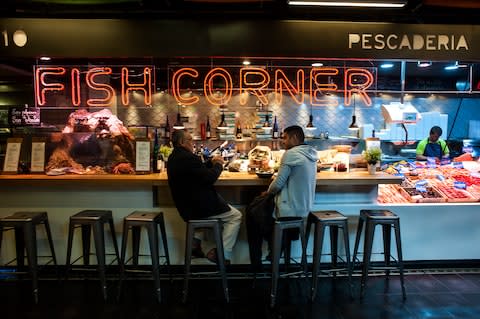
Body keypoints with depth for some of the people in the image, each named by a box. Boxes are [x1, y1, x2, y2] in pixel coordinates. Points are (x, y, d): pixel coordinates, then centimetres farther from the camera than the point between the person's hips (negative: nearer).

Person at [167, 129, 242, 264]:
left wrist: (211, 163, 9)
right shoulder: (187, 157, -23)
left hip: (186, 207, 10)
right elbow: (210, 177, -22)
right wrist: (218, 165, -4)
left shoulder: (173, 157, 9)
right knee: (235, 216, 5)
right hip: (200, 207, -10)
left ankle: (195, 241, 26)